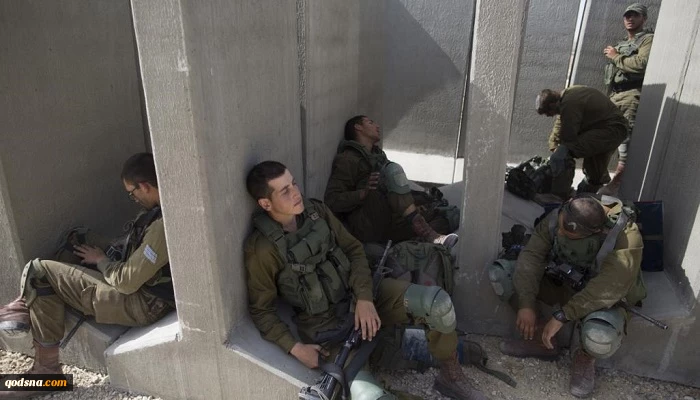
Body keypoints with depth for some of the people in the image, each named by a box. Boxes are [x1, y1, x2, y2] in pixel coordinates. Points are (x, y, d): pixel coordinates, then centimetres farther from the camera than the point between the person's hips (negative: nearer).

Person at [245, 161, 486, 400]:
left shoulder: (316, 211, -3)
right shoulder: (262, 249, -16)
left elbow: (354, 250, 1)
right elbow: (261, 310, -7)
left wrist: (364, 297, -13)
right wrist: (295, 348, -15)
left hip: (359, 295, 4)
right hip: (324, 326, -4)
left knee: (437, 302, -17)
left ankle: (451, 378, 7)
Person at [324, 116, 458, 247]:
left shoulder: (379, 154, 27)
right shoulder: (347, 159, 1)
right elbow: (331, 200, -9)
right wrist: (363, 192, -23)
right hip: (367, 227, -8)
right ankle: (429, 235, -33)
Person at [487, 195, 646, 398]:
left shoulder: (626, 237, -32)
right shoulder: (556, 218, -19)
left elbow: (608, 288, -40)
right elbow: (531, 257, -21)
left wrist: (562, 315, -41)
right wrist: (526, 304, -30)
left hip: (602, 300, -4)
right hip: (560, 283, 5)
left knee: (600, 338, -42)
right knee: (498, 272, -15)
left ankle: (585, 359, -1)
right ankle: (540, 336, -1)